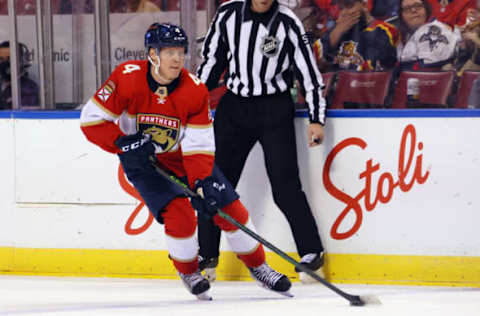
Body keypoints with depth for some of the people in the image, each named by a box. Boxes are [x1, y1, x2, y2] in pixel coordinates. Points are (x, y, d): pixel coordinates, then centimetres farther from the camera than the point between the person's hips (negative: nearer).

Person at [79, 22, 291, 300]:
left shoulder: (195, 90, -19)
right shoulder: (128, 78, -24)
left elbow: (199, 146, -18)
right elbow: (92, 120, -19)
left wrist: (203, 183, -32)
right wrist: (125, 143, -30)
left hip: (182, 155, 3)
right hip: (142, 160, -3)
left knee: (229, 208, -3)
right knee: (179, 214, -20)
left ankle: (257, 266, 19)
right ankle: (188, 272, 7)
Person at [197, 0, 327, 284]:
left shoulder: (288, 23, -10)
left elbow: (308, 69, -7)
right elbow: (212, 58, 12)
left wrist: (317, 119, -9)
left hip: (274, 109, -3)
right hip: (234, 107, 3)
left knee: (285, 186, -9)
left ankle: (312, 254, 0)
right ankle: (206, 256, 12)